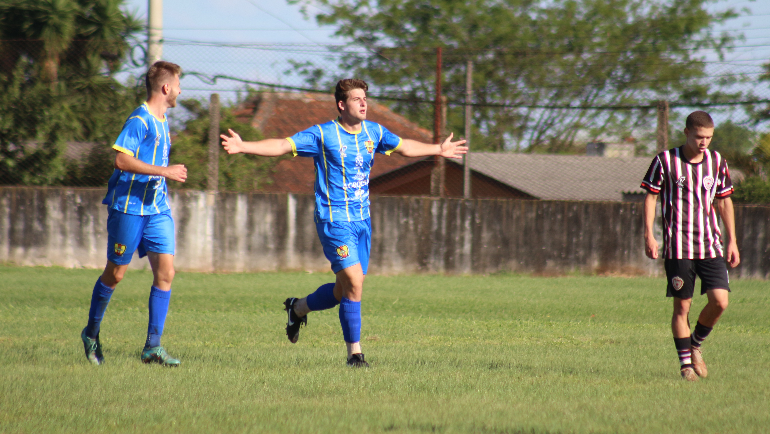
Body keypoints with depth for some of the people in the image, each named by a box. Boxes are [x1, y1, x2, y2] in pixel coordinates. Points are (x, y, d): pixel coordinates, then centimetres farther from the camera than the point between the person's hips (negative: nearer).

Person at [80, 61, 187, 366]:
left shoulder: (162, 121, 15)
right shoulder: (140, 120, -14)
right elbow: (121, 159, -24)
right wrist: (165, 171, -23)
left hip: (157, 208, 8)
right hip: (129, 206, -8)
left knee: (166, 271, -5)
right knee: (115, 273, 4)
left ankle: (152, 347, -3)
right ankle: (91, 333, 25)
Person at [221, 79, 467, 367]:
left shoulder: (373, 132, 8)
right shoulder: (323, 135, -10)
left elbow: (404, 147, 27)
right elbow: (282, 146, -14)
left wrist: (438, 150, 36)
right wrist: (242, 147, -26)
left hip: (362, 220, 6)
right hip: (334, 220, -6)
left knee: (344, 291, 8)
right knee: (354, 281, -16)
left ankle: (298, 309, 36)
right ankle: (354, 352, -5)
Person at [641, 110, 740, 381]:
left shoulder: (717, 162, 6)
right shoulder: (665, 161, -4)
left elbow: (725, 202, 15)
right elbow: (650, 197, 1)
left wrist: (732, 241, 12)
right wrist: (649, 235, -7)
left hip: (711, 246, 3)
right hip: (678, 247, -3)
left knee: (720, 301, -9)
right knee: (681, 307, -2)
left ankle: (696, 344, 17)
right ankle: (686, 363, 10)